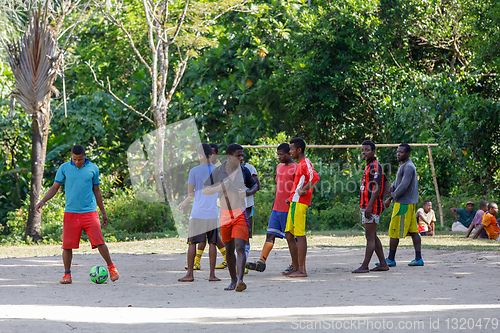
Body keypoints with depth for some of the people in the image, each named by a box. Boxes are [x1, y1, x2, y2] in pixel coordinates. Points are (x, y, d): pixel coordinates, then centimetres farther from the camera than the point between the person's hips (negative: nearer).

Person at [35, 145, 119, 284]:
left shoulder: (93, 168, 5)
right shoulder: (64, 168, 3)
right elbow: (55, 187, 9)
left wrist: (104, 213, 16)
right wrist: (43, 201, -8)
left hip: (90, 212, 0)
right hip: (70, 213, 0)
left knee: (99, 242, -7)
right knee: (67, 245, -3)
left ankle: (111, 267, 11)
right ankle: (67, 275, 10)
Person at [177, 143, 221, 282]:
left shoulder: (194, 171, -6)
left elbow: (191, 193, -3)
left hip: (197, 214, -3)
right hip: (213, 214, 3)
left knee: (192, 243, 3)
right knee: (212, 243, 5)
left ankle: (189, 274, 2)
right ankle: (212, 274, 4)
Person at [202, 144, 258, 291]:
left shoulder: (244, 171, 0)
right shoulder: (218, 171, -2)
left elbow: (254, 185, 16)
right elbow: (205, 190, -1)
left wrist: (249, 192, -7)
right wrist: (219, 187, -19)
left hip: (240, 214, -1)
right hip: (225, 215, 2)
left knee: (240, 247, -16)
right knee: (229, 250, 9)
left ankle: (240, 280, -26)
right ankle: (233, 280, 22)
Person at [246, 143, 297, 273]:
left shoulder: (296, 168, -8)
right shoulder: (279, 167, 16)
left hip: (289, 210, -7)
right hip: (277, 209, 7)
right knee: (270, 235, -1)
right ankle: (261, 263, -6)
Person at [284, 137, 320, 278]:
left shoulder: (305, 163, -11)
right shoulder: (300, 164, 20)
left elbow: (315, 178, -28)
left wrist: (303, 190, -22)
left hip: (299, 203, -10)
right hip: (294, 203, 10)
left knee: (300, 236, -9)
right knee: (289, 235, 12)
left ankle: (302, 270, -9)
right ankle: (296, 268, 16)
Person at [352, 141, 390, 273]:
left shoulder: (375, 166, -12)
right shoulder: (368, 166, 19)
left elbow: (377, 188, -20)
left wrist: (369, 206, -25)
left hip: (372, 207, -11)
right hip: (366, 206, 11)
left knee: (370, 237, -9)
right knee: (373, 236, 12)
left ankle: (365, 266, -11)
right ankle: (383, 264, 16)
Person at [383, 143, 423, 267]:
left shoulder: (408, 167, -15)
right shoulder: (403, 165, 18)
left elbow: (404, 186, -21)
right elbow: (397, 181, 23)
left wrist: (391, 197, -10)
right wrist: (391, 188, 1)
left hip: (403, 204, -10)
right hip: (410, 203, 10)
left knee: (394, 231, -4)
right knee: (413, 231, 7)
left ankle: (391, 259, 1)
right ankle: (418, 259, 5)